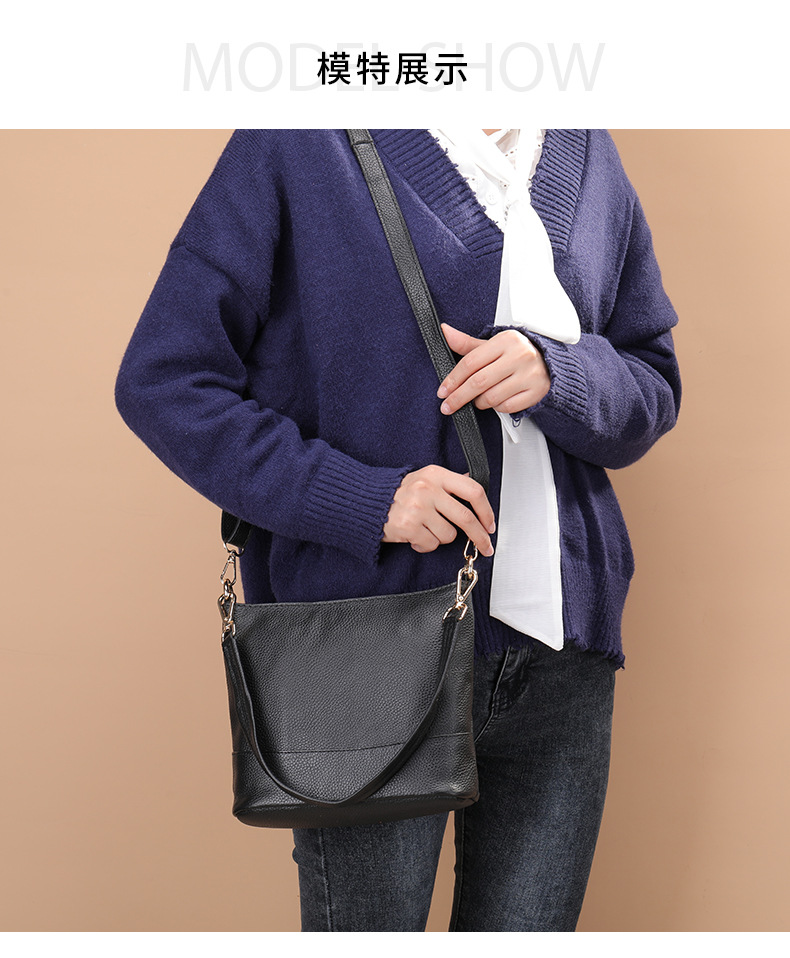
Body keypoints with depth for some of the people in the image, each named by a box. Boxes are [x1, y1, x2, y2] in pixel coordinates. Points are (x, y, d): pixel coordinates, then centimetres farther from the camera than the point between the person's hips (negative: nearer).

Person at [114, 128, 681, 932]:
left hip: (559, 652, 5)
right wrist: (362, 500, -17)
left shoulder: (587, 152, 12)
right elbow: (162, 381, -7)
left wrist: (558, 374, -9)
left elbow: (655, 389, 15)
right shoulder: (298, 146, -4)